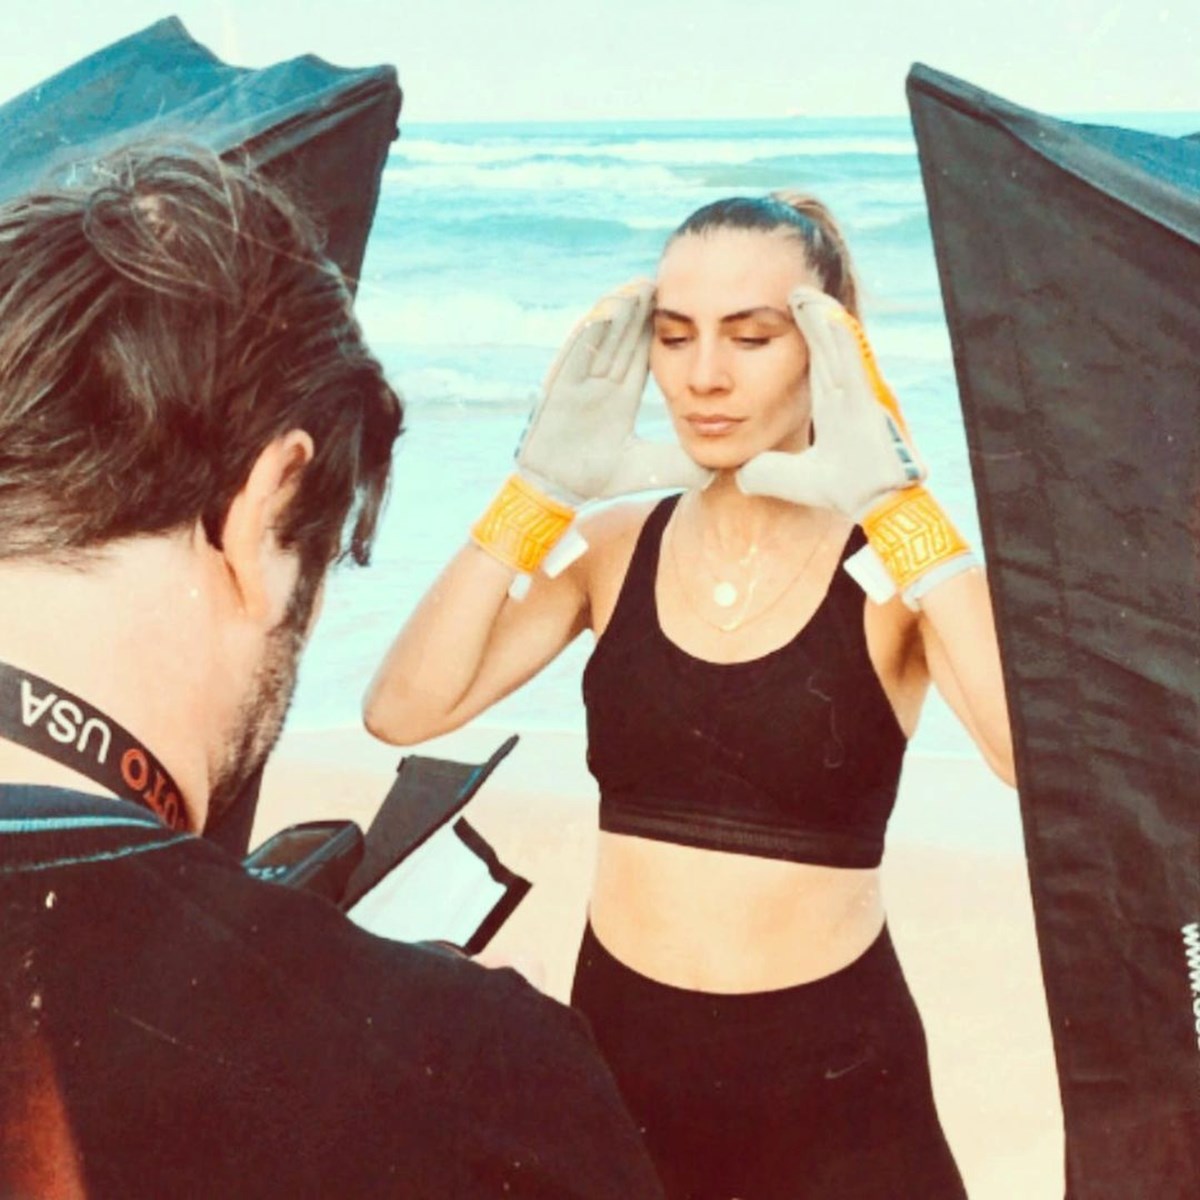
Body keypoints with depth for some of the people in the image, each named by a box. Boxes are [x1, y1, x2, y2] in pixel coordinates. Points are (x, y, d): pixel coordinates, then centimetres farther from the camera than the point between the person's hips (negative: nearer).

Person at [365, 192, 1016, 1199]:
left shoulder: (893, 567, -10)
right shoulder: (613, 547, -1)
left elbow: (1047, 756, -28)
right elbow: (403, 710, -12)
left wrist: (895, 502, -29)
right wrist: (543, 489, -17)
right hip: (617, 1046, 3)